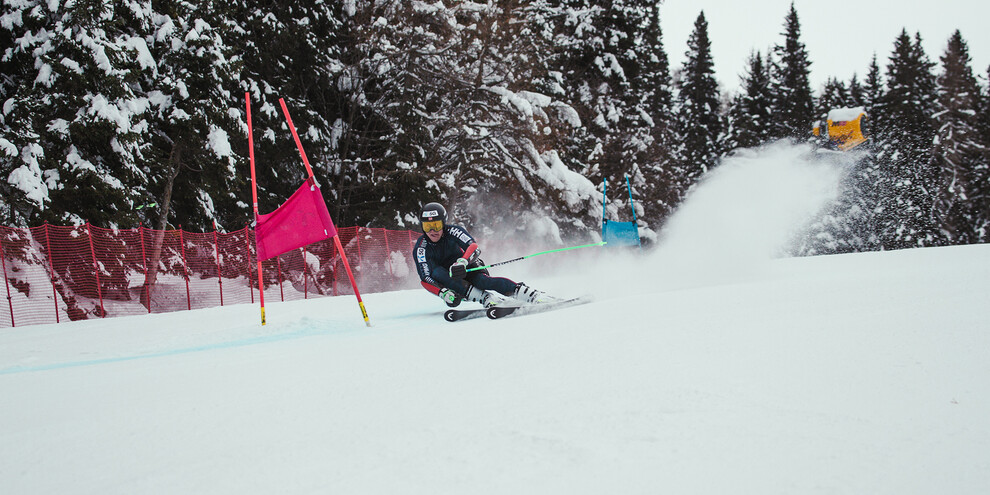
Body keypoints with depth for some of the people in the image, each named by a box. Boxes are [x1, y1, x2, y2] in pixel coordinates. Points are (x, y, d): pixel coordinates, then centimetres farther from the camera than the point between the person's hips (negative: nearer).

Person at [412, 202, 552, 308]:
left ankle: (532, 294, -38)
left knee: (482, 281, -34)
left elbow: (474, 247, -29)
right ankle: (485, 298, -40)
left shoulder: (453, 231, -14)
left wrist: (462, 262, -51)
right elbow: (426, 279, -20)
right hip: (447, 282, 1)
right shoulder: (421, 248, -13)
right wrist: (443, 293, -40)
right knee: (436, 272, -31)